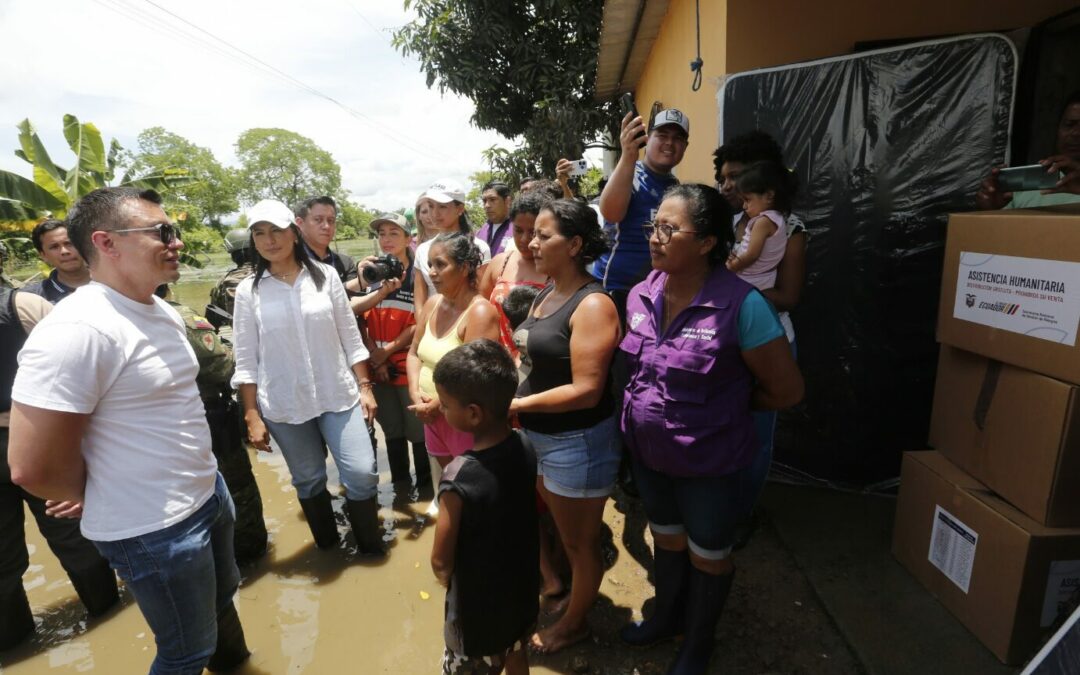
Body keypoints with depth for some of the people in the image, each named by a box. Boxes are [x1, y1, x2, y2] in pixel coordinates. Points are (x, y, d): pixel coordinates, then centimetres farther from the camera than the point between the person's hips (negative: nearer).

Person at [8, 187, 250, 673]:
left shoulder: (162, 311, 3)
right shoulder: (77, 329, -25)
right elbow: (33, 468, -23)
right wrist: (99, 500, -4)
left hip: (209, 491, 8)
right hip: (154, 529, -8)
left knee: (223, 598, 30)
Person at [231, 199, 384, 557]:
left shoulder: (325, 276, 0)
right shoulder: (248, 290, -1)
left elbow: (351, 338, 2)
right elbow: (246, 360, 0)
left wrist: (365, 386, 0)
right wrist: (252, 415, -2)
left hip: (339, 395, 0)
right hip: (283, 404, 1)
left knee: (361, 472, -4)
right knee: (308, 480, 13)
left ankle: (371, 546, 21)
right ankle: (329, 548, 36)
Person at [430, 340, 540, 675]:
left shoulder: (459, 478, -34)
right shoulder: (525, 448, -16)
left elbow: (441, 561, -21)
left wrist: (451, 583, 1)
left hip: (478, 605, -5)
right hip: (522, 587, 5)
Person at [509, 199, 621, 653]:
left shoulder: (592, 304, -22)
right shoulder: (545, 294, 5)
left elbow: (587, 391, -26)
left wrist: (518, 405, -21)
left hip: (577, 443, -8)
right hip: (537, 436, 8)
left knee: (580, 540, 16)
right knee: (552, 528, 28)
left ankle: (575, 623, 40)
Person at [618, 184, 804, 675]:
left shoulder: (741, 305, -26)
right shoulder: (641, 295, -8)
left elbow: (787, 390, -15)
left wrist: (723, 404, -5)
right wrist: (647, 404, 2)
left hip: (710, 463, -5)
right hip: (648, 452, 5)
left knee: (707, 555, 21)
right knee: (666, 539, 28)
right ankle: (666, 617, 56)